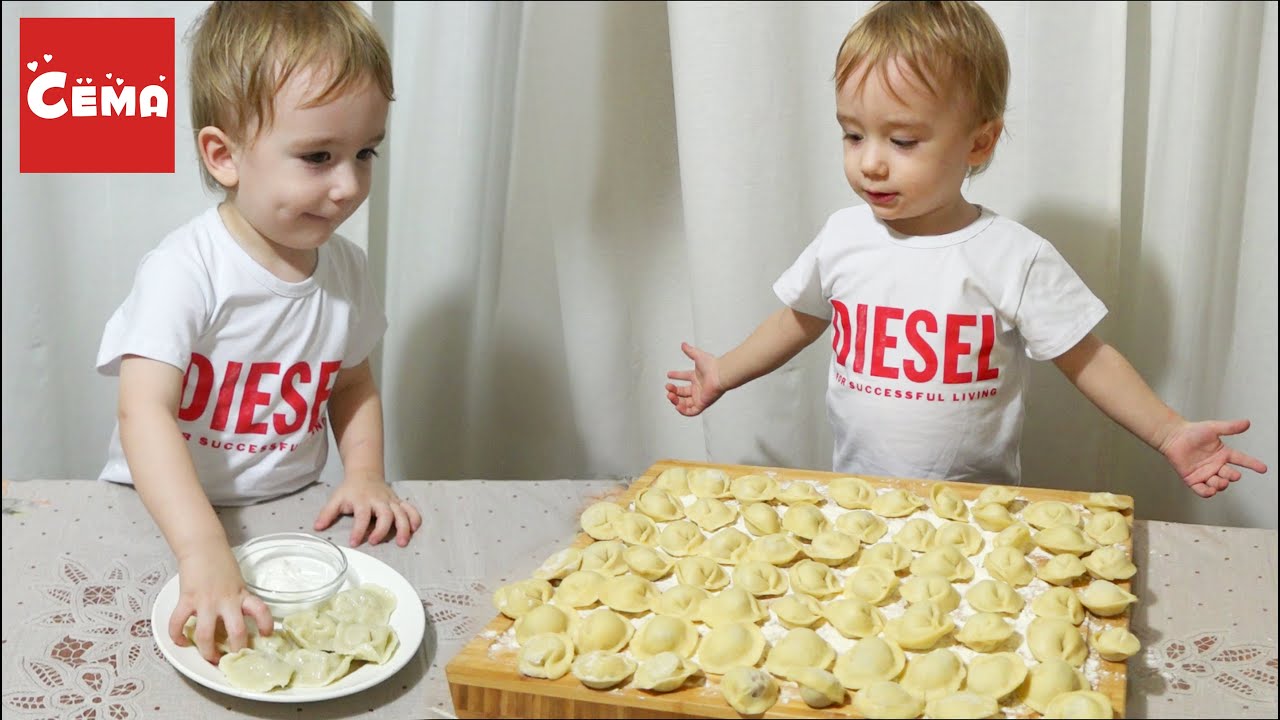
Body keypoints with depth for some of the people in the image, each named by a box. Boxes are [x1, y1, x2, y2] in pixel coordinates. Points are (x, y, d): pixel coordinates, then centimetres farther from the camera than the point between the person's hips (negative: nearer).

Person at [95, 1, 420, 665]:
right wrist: (204, 551, -41)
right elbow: (145, 412, -29)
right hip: (166, 519, -4)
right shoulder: (185, 269, -19)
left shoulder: (345, 268, 0)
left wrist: (365, 474, -4)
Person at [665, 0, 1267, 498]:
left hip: (978, 511, -2)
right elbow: (802, 317, 16)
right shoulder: (843, 237, -1)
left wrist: (1169, 434, -11)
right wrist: (723, 374, 19)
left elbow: (1086, 358, -3)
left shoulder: (1015, 259, -11)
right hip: (855, 497, 2)